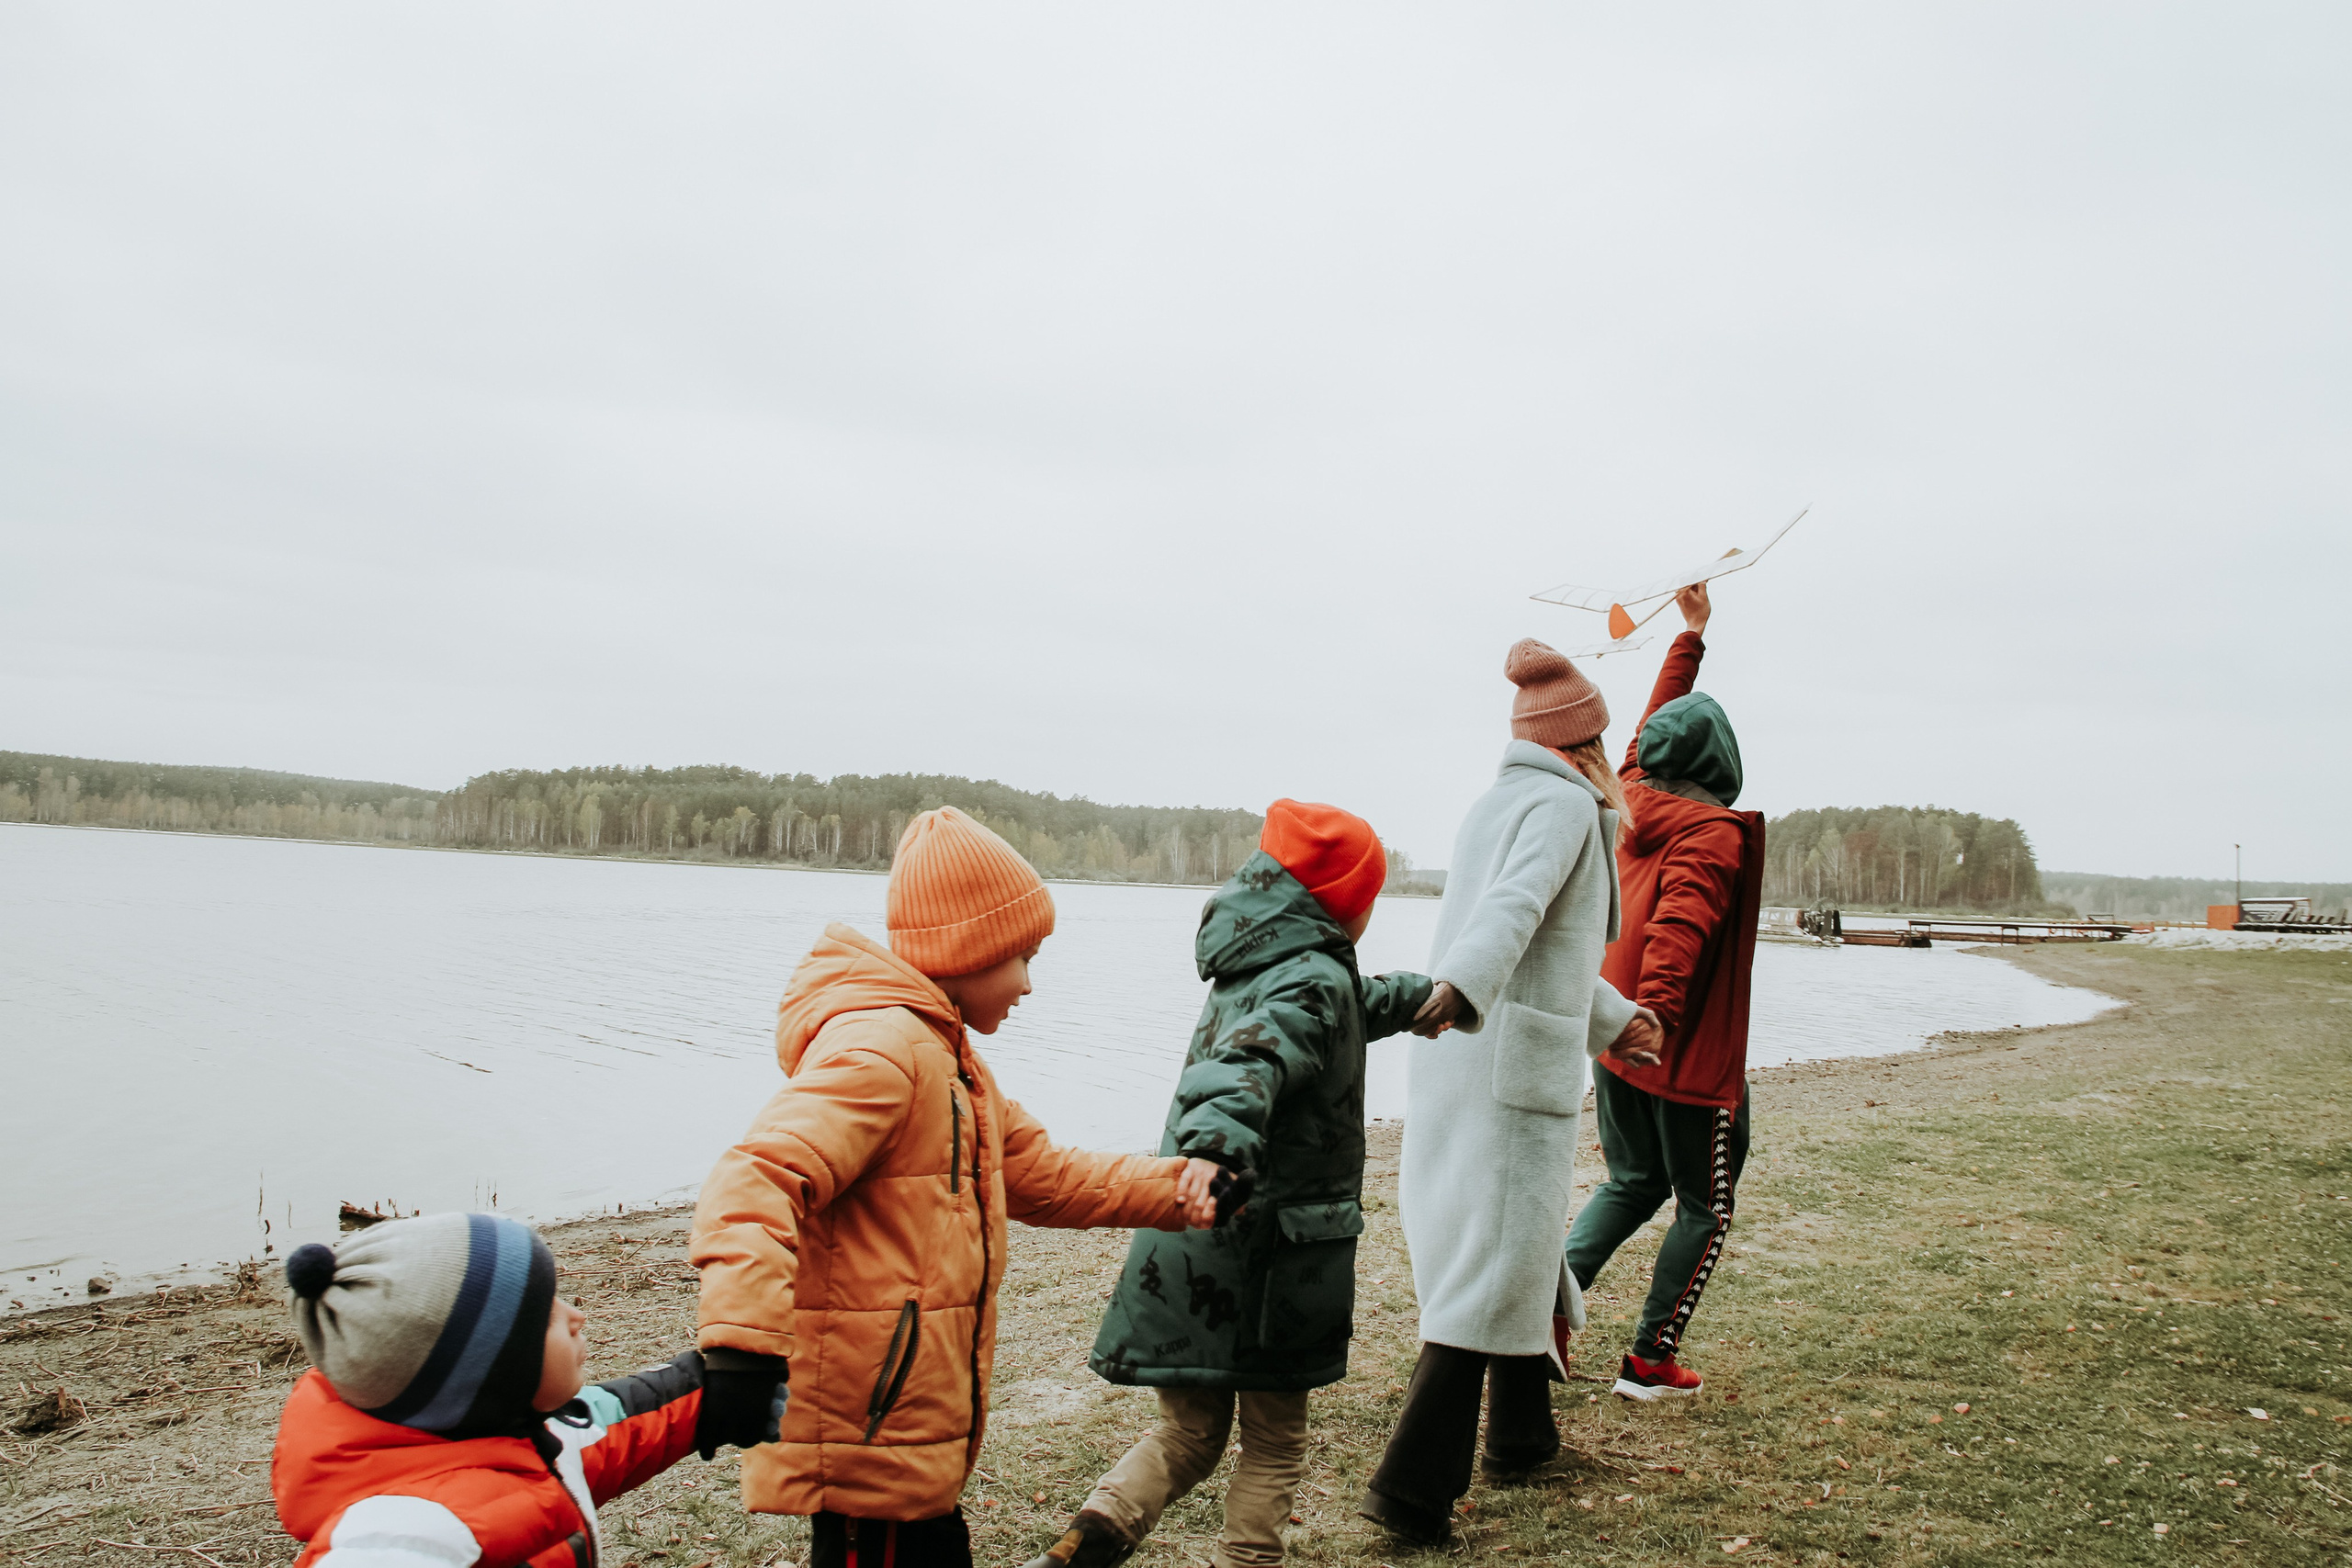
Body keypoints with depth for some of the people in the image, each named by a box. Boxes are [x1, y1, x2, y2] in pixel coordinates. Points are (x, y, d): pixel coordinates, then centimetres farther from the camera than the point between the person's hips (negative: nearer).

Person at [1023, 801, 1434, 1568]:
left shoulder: (1247, 967, 13)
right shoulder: (1313, 979, -12)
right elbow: (1252, 1060, -34)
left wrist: (1429, 991, 43)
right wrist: (1224, 1141, -51)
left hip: (1186, 1250, 7)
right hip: (1275, 1251, -7)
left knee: (1188, 1431, 17)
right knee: (1274, 1439, 13)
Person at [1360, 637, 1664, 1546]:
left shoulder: (1493, 804, 19)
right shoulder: (1564, 803, -7)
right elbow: (1517, 903, -28)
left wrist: (1610, 1017, 40)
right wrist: (1463, 986, -44)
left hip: (1457, 1062, 9)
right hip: (1518, 1063, -9)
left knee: (1518, 1247, 21)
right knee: (1493, 1271, -5)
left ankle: (1521, 1434, 35)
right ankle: (1412, 1487, -5)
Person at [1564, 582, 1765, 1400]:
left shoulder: (1632, 800, 5)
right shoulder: (1714, 834, -17)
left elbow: (1655, 723, 23)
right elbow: (1677, 932, -30)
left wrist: (1691, 636, 31)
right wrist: (1653, 1019, -36)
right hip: (1690, 1057, -7)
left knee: (1631, 1184, 21)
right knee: (1704, 1208, 10)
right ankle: (1651, 1360, 14)